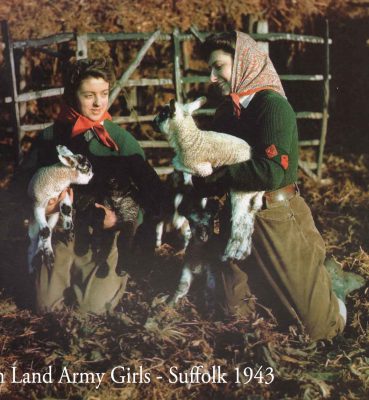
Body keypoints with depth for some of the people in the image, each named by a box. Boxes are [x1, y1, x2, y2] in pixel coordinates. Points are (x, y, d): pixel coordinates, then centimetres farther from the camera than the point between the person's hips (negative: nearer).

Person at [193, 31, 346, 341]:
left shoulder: (273, 106, -17)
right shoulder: (227, 110, 7)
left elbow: (271, 172, -27)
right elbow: (214, 160, 11)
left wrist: (216, 174, -19)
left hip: (277, 219, -7)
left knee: (319, 326, 1)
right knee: (235, 311, 17)